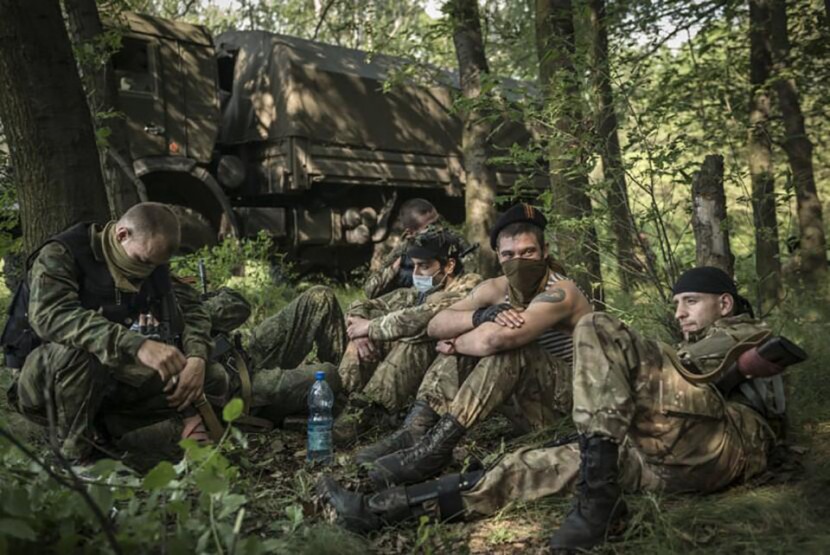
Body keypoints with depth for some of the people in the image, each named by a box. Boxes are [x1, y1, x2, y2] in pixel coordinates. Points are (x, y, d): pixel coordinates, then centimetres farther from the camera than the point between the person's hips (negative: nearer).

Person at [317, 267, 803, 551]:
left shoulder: (747, 332, 20)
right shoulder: (712, 348, 43)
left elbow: (689, 369, -1)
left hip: (722, 446, -8)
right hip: (683, 464, 8)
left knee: (599, 330, -16)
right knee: (535, 465, -3)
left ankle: (599, 497, -28)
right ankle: (381, 510, -7)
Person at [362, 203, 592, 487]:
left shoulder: (560, 292, -22)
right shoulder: (496, 289, 0)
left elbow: (497, 338, -38)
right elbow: (436, 325, -10)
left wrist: (454, 345, -18)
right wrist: (481, 316, -29)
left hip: (570, 403, -7)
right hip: (533, 403, 7)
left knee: (506, 346, -31)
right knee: (468, 339, -7)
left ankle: (436, 448, -30)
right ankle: (414, 431, -13)